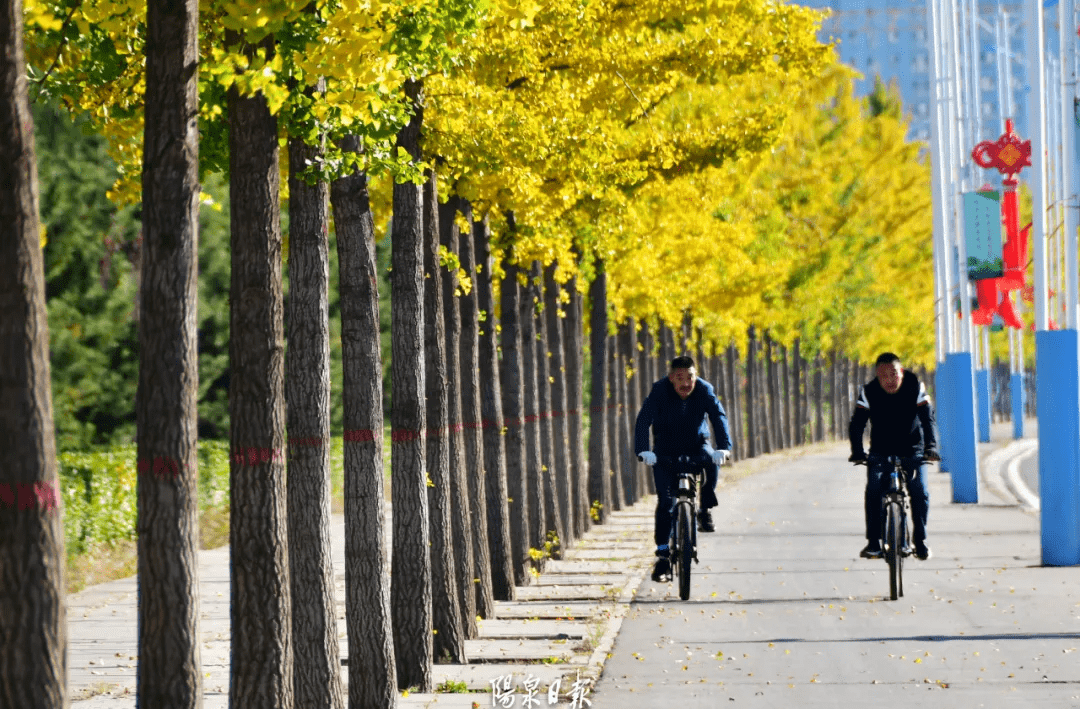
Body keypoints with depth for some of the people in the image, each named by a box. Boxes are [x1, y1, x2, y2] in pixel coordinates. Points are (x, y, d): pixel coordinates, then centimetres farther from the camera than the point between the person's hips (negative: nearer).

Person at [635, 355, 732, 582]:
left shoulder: (705, 391, -16)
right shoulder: (660, 391, -20)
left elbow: (719, 417, -27)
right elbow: (644, 420, -29)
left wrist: (723, 447, -44)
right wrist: (643, 450, -45)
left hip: (696, 446, 1)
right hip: (665, 450, -1)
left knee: (712, 461, -33)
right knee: (665, 501, -12)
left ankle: (705, 510, -12)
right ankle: (663, 554, -7)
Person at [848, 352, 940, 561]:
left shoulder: (915, 388, -15)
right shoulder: (869, 392, -15)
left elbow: (928, 419, -20)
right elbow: (857, 424, -18)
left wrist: (931, 446, -36)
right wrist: (857, 452, -33)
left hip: (912, 450, 0)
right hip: (880, 451, 0)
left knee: (919, 492, -16)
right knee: (873, 491, -19)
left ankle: (920, 539, 0)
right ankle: (873, 542, -12)